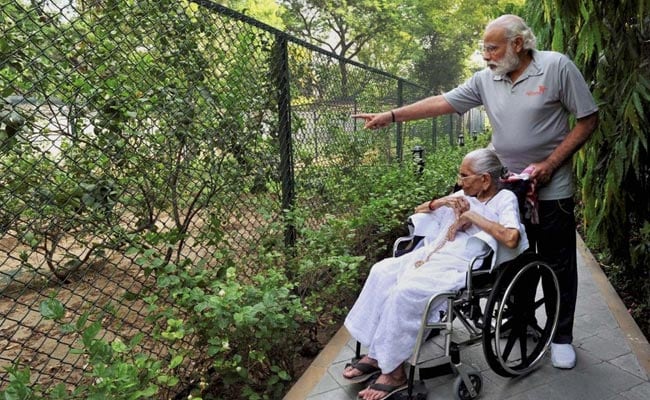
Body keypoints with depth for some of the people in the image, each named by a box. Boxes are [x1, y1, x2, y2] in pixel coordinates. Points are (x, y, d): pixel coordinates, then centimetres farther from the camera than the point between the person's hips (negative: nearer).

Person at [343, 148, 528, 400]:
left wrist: (473, 216, -11)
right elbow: (418, 211, 27)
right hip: (433, 255, 8)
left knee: (405, 291, -28)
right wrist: (440, 202, 7)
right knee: (382, 271, -15)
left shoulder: (505, 199, 3)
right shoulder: (464, 196, 21)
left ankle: (394, 372, -14)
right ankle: (375, 354, -8)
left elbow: (511, 238, -19)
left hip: (461, 268, -7)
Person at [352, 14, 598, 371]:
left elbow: (588, 119, -7)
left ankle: (561, 336, 21)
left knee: (558, 264, 6)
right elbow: (441, 103, 1)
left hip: (551, 190, -4)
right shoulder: (485, 79, 3)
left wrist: (550, 164, -15)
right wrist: (391, 116, -5)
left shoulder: (557, 67, -9)